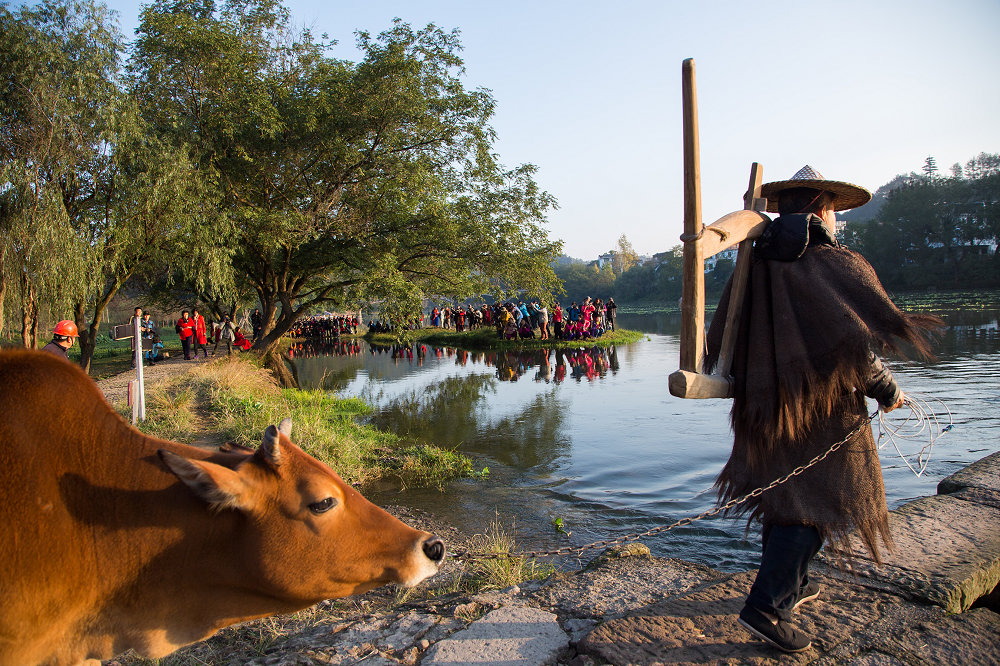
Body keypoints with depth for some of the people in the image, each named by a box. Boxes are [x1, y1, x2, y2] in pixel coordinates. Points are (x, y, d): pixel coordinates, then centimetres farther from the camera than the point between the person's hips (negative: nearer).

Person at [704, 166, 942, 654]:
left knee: (781, 494, 20)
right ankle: (767, 607, 1)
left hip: (763, 407, 6)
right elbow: (855, 345, -20)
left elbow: (721, 342, 7)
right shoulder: (836, 265, -13)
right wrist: (886, 391, -3)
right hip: (823, 411, -6)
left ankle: (790, 586, 37)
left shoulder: (752, 268, 4)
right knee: (814, 503, 3)